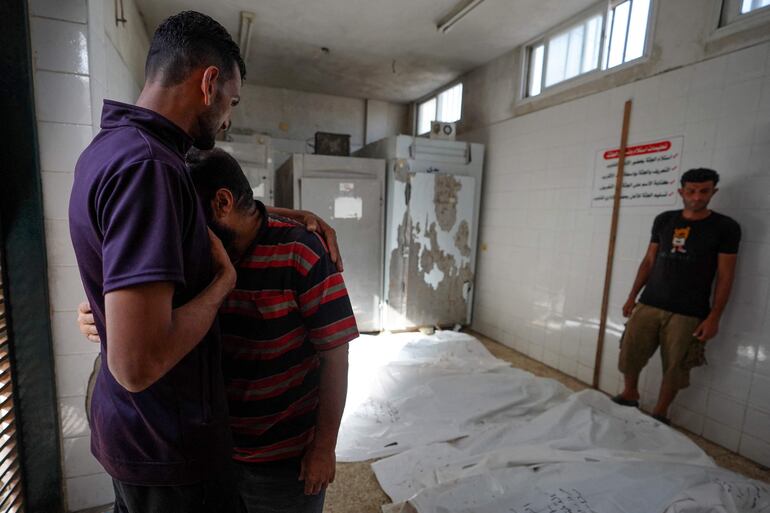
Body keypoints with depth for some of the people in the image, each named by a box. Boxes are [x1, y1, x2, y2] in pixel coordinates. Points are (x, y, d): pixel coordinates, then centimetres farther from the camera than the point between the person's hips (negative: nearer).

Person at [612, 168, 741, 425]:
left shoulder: (726, 227, -2)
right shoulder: (663, 220, 7)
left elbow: (725, 277, -3)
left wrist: (713, 317, -8)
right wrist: (632, 296, 8)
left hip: (688, 314, -2)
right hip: (648, 305, 3)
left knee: (674, 367, 7)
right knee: (629, 354, 5)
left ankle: (659, 413, 26)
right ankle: (629, 395, 30)